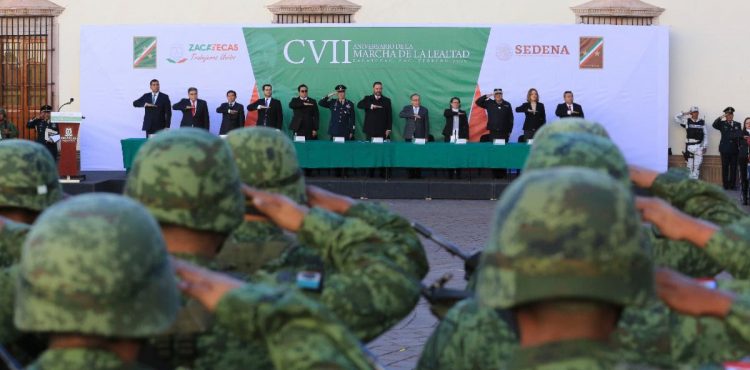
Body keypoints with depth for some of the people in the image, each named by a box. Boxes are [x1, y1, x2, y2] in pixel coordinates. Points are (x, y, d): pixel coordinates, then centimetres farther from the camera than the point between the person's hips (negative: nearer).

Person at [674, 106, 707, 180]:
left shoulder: (702, 122, 6)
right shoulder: (687, 121, 6)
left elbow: (705, 135, 5)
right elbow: (676, 118, 9)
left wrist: (705, 146, 0)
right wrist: (685, 114, 4)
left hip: (699, 146, 0)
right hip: (689, 146, 0)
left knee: (697, 166, -4)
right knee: (690, 166, 2)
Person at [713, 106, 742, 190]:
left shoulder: (738, 125, 14)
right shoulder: (722, 124, 7)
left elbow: (740, 135, 9)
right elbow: (714, 125, -12)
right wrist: (721, 117, -20)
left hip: (734, 149, 2)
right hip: (725, 149, -2)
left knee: (734, 168, 2)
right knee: (725, 168, 0)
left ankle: (732, 185, 7)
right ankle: (726, 185, 4)